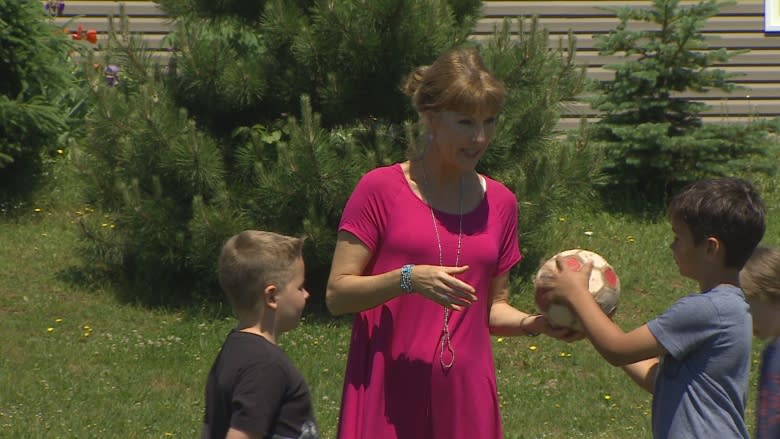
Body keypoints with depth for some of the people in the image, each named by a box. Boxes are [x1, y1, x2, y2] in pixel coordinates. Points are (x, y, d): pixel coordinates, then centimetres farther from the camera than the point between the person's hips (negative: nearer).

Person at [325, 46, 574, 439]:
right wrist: (408, 279, -20)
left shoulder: (499, 203, 11)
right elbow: (336, 294, -6)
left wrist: (534, 323, -4)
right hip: (388, 398, -3)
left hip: (464, 397, 4)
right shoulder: (380, 189, -2)